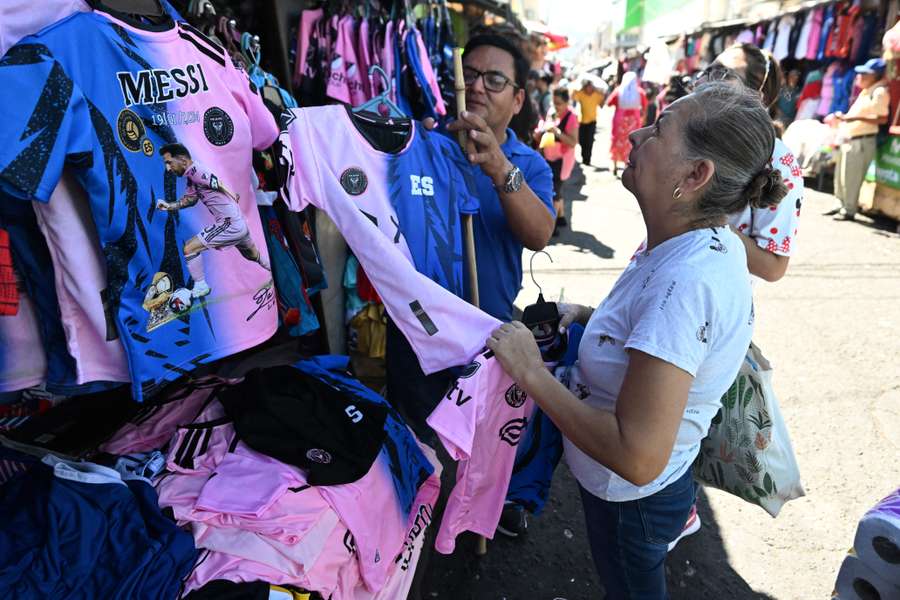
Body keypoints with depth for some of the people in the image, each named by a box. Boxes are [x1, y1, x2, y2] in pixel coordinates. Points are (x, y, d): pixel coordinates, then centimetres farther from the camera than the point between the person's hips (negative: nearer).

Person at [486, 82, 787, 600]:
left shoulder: (687, 280, -37)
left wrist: (531, 373, -31)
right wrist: (588, 315, -2)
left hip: (632, 495, -7)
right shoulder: (710, 244, -6)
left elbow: (637, 457, -38)